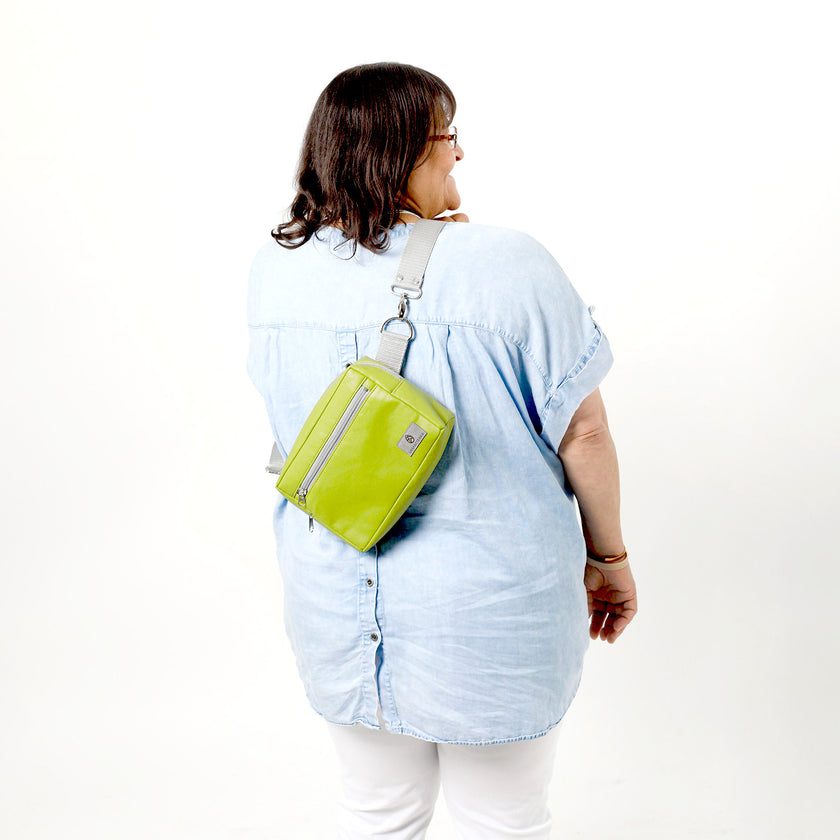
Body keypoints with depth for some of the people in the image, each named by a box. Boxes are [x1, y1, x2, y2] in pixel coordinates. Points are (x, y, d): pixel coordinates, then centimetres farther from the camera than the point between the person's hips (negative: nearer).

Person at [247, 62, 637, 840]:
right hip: (489, 608, -4)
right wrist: (609, 555, 4)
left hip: (338, 604, 4)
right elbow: (582, 433, -14)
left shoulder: (272, 271, -6)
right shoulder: (505, 264, -21)